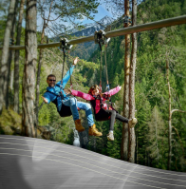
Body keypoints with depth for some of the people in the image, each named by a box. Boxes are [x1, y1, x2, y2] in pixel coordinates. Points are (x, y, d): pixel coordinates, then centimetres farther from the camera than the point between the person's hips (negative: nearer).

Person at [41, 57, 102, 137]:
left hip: (71, 103, 7)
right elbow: (47, 99, -9)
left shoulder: (59, 85, 30)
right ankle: (77, 123, -47)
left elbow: (67, 76, 36)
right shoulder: (48, 93, 14)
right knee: (72, 99, -38)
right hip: (62, 105, -7)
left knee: (87, 105, -14)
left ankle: (91, 128, -17)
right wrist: (45, 99, -34)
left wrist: (73, 65, 37)